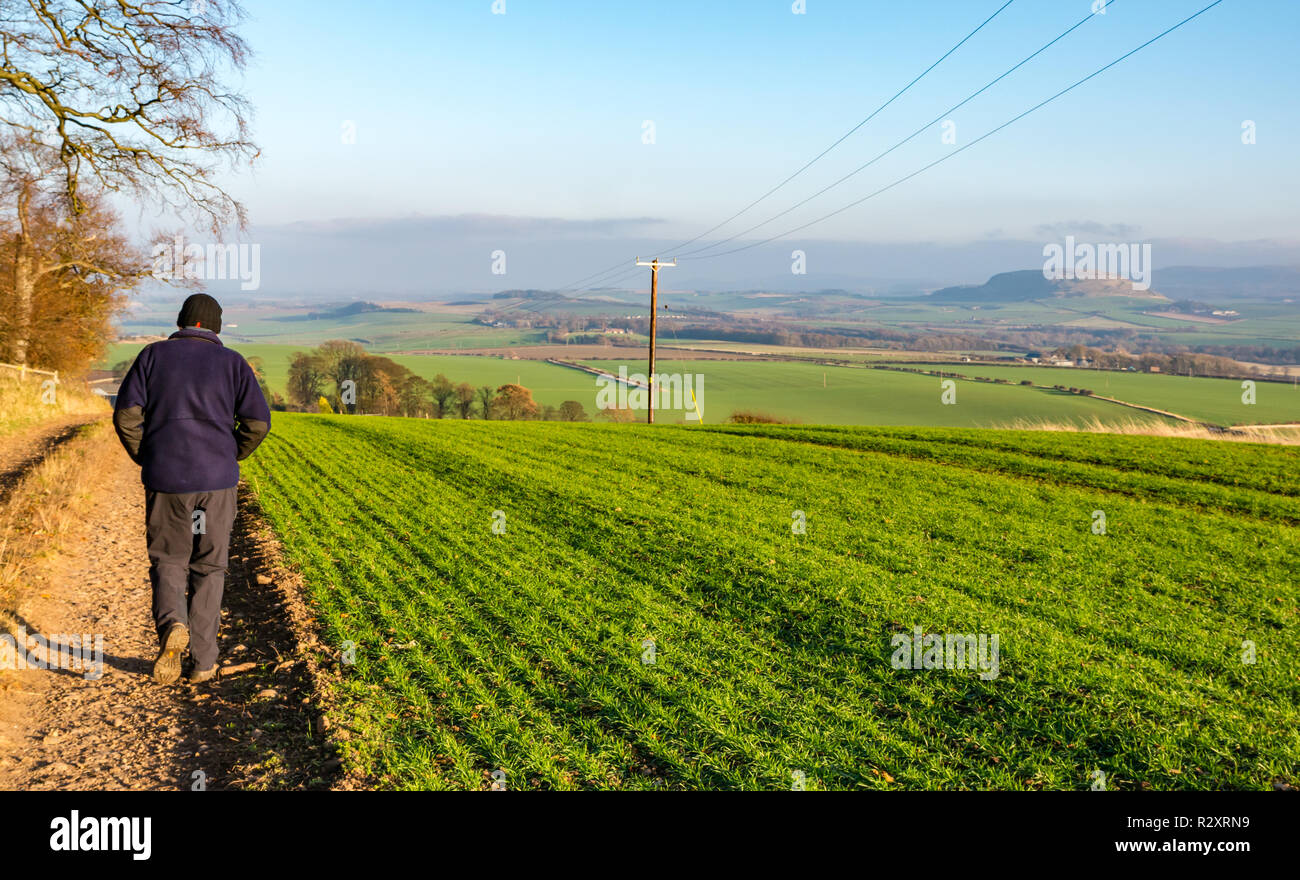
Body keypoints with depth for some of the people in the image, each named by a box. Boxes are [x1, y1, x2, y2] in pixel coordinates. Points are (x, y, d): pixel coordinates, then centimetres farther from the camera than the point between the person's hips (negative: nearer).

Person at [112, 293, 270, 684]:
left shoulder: (153, 355, 5)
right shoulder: (232, 362, 3)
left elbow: (126, 415, -3)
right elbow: (258, 422, -3)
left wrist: (146, 460, 11)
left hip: (165, 480, 0)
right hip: (217, 482, 0)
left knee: (168, 561, 15)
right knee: (209, 568, 11)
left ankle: (172, 624, -14)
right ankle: (203, 660, 8)